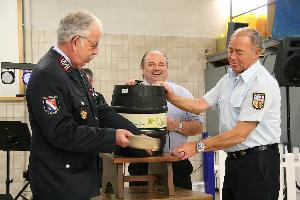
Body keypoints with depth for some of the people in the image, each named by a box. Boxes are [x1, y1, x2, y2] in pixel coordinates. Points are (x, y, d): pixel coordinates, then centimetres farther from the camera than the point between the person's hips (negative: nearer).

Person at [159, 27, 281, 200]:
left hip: (258, 163, -8)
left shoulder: (263, 83, -17)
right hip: (233, 160, 8)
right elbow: (200, 105, 9)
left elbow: (239, 134, -21)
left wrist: (198, 146, -19)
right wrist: (171, 97, -7)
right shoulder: (229, 79, 12)